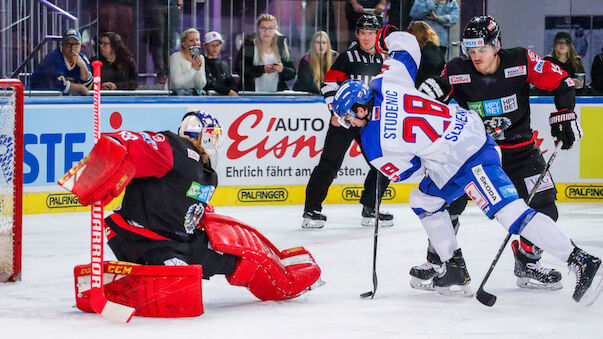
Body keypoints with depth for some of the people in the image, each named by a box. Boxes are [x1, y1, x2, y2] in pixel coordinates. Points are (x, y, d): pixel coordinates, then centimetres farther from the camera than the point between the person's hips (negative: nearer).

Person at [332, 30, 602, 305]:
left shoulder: (373, 143, -9)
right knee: (423, 200, 22)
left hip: (462, 163, -10)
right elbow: (405, 42, 18)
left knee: (510, 213, -16)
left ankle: (580, 261, -23)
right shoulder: (385, 82, 5)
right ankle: (455, 271, 25)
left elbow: (403, 172, 4)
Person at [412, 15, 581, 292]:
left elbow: (561, 82, -6)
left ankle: (527, 263, 14)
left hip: (518, 148, 0)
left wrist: (564, 115, -14)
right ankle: (436, 261, 9)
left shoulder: (521, 62, -16)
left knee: (542, 205, -7)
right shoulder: (456, 72, -14)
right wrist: (431, 91, -24)